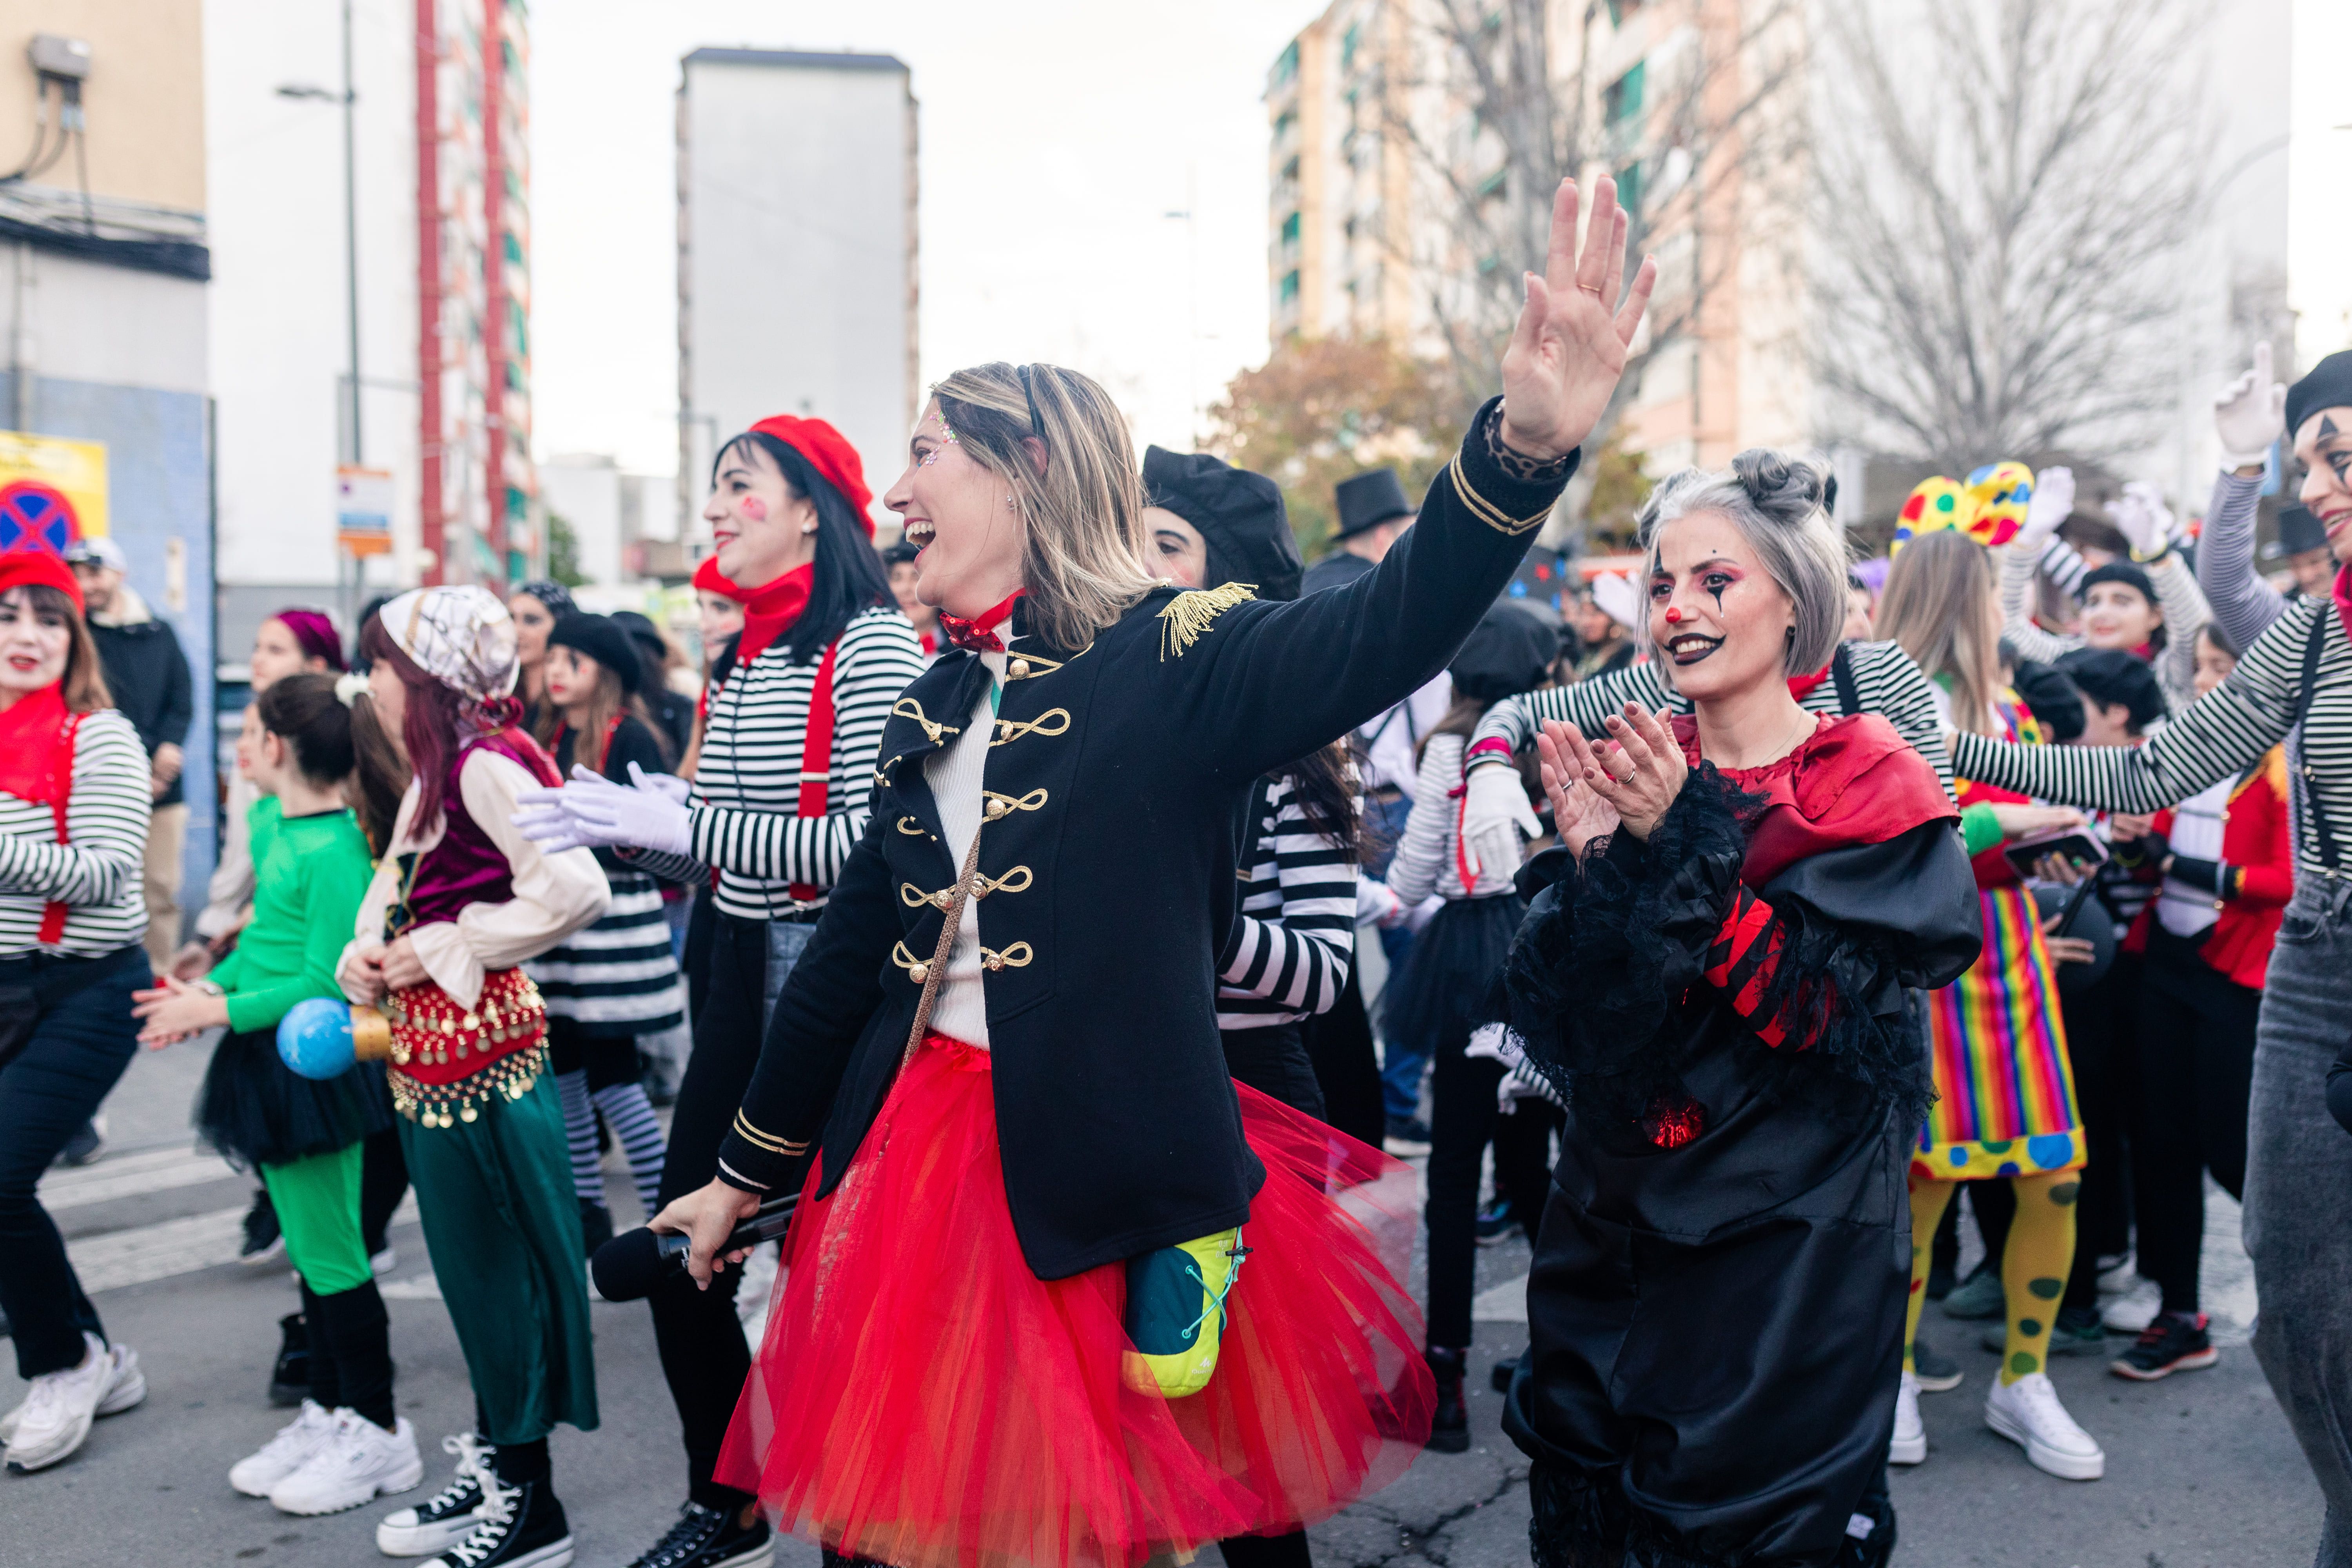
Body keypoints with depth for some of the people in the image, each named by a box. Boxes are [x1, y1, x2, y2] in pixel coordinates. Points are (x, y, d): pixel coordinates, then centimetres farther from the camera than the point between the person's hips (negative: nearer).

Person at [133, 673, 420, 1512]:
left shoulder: (334, 851, -21)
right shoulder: (267, 821, 8)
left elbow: (322, 983, -21)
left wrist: (220, 1009, -16)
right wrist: (213, 983, 4)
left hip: (311, 1062, -9)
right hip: (270, 1060, 9)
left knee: (329, 1252, 0)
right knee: (307, 1249, 18)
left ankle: (377, 1433, 15)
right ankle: (327, 1412, 31)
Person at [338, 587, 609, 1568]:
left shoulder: (484, 764, -16)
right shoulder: (433, 770, 12)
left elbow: (573, 892, -28)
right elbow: (396, 889, 23)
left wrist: (433, 955, -18)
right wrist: (367, 954, 1)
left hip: (480, 1047, -9)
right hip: (428, 1049, 9)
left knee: (494, 1266, 0)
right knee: (468, 1266, 17)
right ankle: (490, 1473, 30)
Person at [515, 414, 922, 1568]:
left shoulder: (872, 645, -12)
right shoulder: (741, 656, 12)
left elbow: (870, 845, -22)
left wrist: (680, 823, -20)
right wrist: (619, 825, 2)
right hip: (734, 978, 8)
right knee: (680, 1256, 14)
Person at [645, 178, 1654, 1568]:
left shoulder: (1175, 658, -10)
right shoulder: (946, 698, 8)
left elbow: (1389, 631, -29)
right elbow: (858, 939, 15)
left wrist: (1524, 442, -47)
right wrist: (749, 1170, 21)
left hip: (1106, 1180, -6)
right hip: (908, 1148, 6)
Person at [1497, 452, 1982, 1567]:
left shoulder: (1867, 781, -9)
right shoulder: (1636, 771, 2)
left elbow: (1832, 1012, -21)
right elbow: (1558, 1027, -3)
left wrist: (1683, 842, -25)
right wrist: (1591, 858, -19)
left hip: (1789, 1250, -4)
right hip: (1616, 1224, 4)